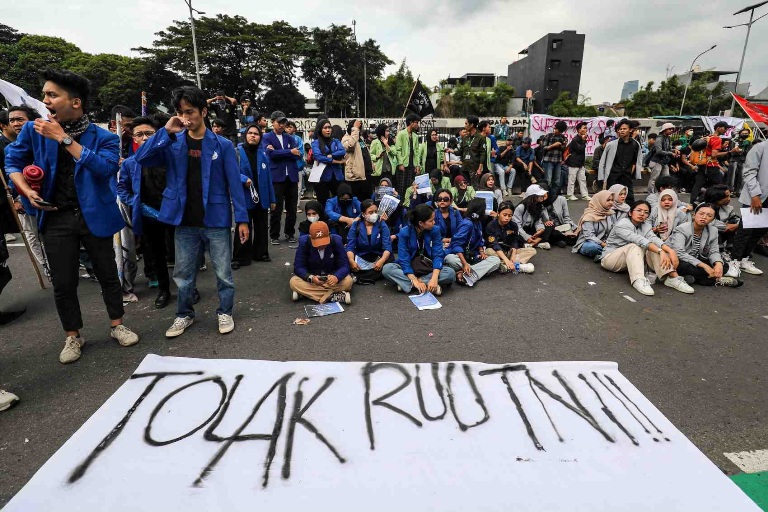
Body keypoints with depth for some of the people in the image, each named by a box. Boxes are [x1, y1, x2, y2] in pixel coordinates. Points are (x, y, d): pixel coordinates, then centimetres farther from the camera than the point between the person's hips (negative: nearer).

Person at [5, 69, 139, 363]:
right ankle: (73, 336, 24)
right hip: (56, 218, 2)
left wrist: (64, 139, -23)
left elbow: (106, 167, -24)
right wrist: (27, 191, -4)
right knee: (63, 283, 7)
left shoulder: (103, 137, -7)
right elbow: (12, 161, 12)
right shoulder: (35, 130, 1)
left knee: (107, 274, 9)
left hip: (93, 215, -2)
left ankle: (117, 326, 27)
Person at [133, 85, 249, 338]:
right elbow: (141, 158, -8)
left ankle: (225, 312, 26)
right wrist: (166, 131, -15)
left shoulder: (222, 145, -3)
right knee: (183, 273, 13)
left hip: (216, 220, -2)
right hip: (184, 221, 3)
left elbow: (234, 183, -4)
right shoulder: (172, 144, 4)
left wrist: (242, 218, -8)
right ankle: (184, 314, 31)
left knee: (223, 272, 7)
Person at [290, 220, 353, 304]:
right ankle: (334, 296, -32)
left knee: (348, 281, -29)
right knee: (293, 282, -30)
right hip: (311, 278, 1)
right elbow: (298, 267, -18)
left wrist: (336, 277, -40)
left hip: (332, 277, 0)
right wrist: (311, 278, -38)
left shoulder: (336, 241, -18)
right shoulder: (304, 242, -18)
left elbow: (344, 265, -18)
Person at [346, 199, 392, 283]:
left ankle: (358, 277, -24)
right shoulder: (356, 225, -4)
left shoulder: (382, 225, -5)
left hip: (378, 257, 0)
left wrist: (382, 260, -33)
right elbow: (350, 247, -8)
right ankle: (375, 275, -15)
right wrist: (351, 260, -30)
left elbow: (387, 247, -13)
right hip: (361, 257, 0)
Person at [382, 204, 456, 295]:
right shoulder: (404, 232, -16)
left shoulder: (435, 230, -11)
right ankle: (429, 286, -32)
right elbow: (404, 258, -20)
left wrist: (434, 278, -33)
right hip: (409, 268, -1)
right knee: (387, 269, -28)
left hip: (429, 268, 1)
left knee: (450, 273, -27)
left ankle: (407, 283, -26)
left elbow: (438, 255, -16)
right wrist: (415, 280, -33)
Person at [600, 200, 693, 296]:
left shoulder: (645, 226, 3)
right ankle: (639, 280, -50)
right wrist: (661, 251, -43)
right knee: (635, 246, -33)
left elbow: (654, 239, -18)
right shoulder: (622, 225, -17)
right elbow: (639, 240, -33)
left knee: (653, 247, -17)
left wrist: (670, 250, -37)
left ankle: (673, 277, -30)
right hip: (609, 258, -6)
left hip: (630, 261, 6)